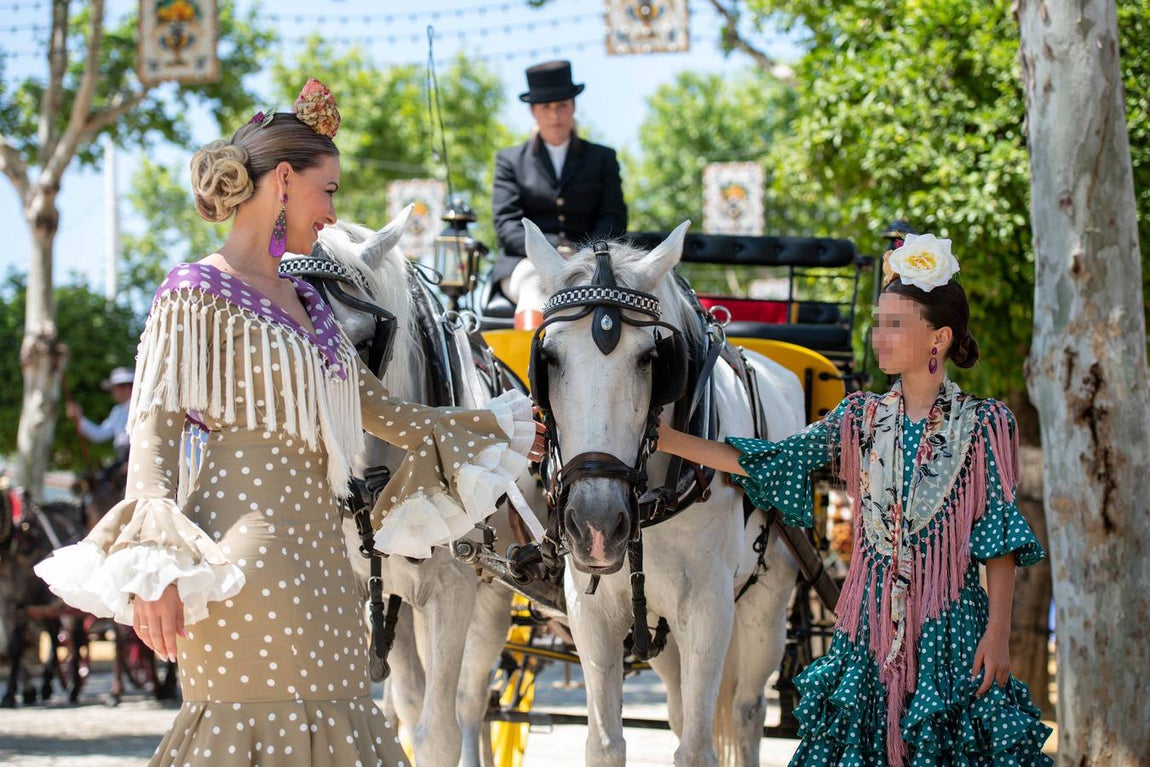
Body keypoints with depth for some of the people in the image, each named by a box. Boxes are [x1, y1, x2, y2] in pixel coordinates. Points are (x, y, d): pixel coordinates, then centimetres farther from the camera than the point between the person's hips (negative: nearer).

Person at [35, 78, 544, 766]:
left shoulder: (304, 302, 19)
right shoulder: (199, 294, -4)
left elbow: (378, 408, 29)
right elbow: (156, 426, -12)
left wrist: (493, 431, 37)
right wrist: (153, 567, -23)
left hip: (315, 547, 8)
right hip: (245, 548, -8)